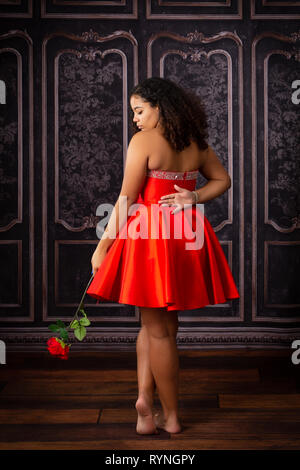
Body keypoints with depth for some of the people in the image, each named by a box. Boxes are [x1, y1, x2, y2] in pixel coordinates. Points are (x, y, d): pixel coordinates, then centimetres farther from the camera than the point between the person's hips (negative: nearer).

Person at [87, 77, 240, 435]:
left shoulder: (143, 141, -10)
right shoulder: (196, 144, 8)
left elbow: (126, 201, -11)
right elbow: (222, 180, 20)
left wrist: (102, 247, -5)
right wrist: (194, 197, 4)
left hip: (150, 238, -5)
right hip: (185, 238, 6)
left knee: (157, 328, 5)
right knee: (162, 324, 16)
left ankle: (171, 416, 13)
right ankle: (145, 396, 6)